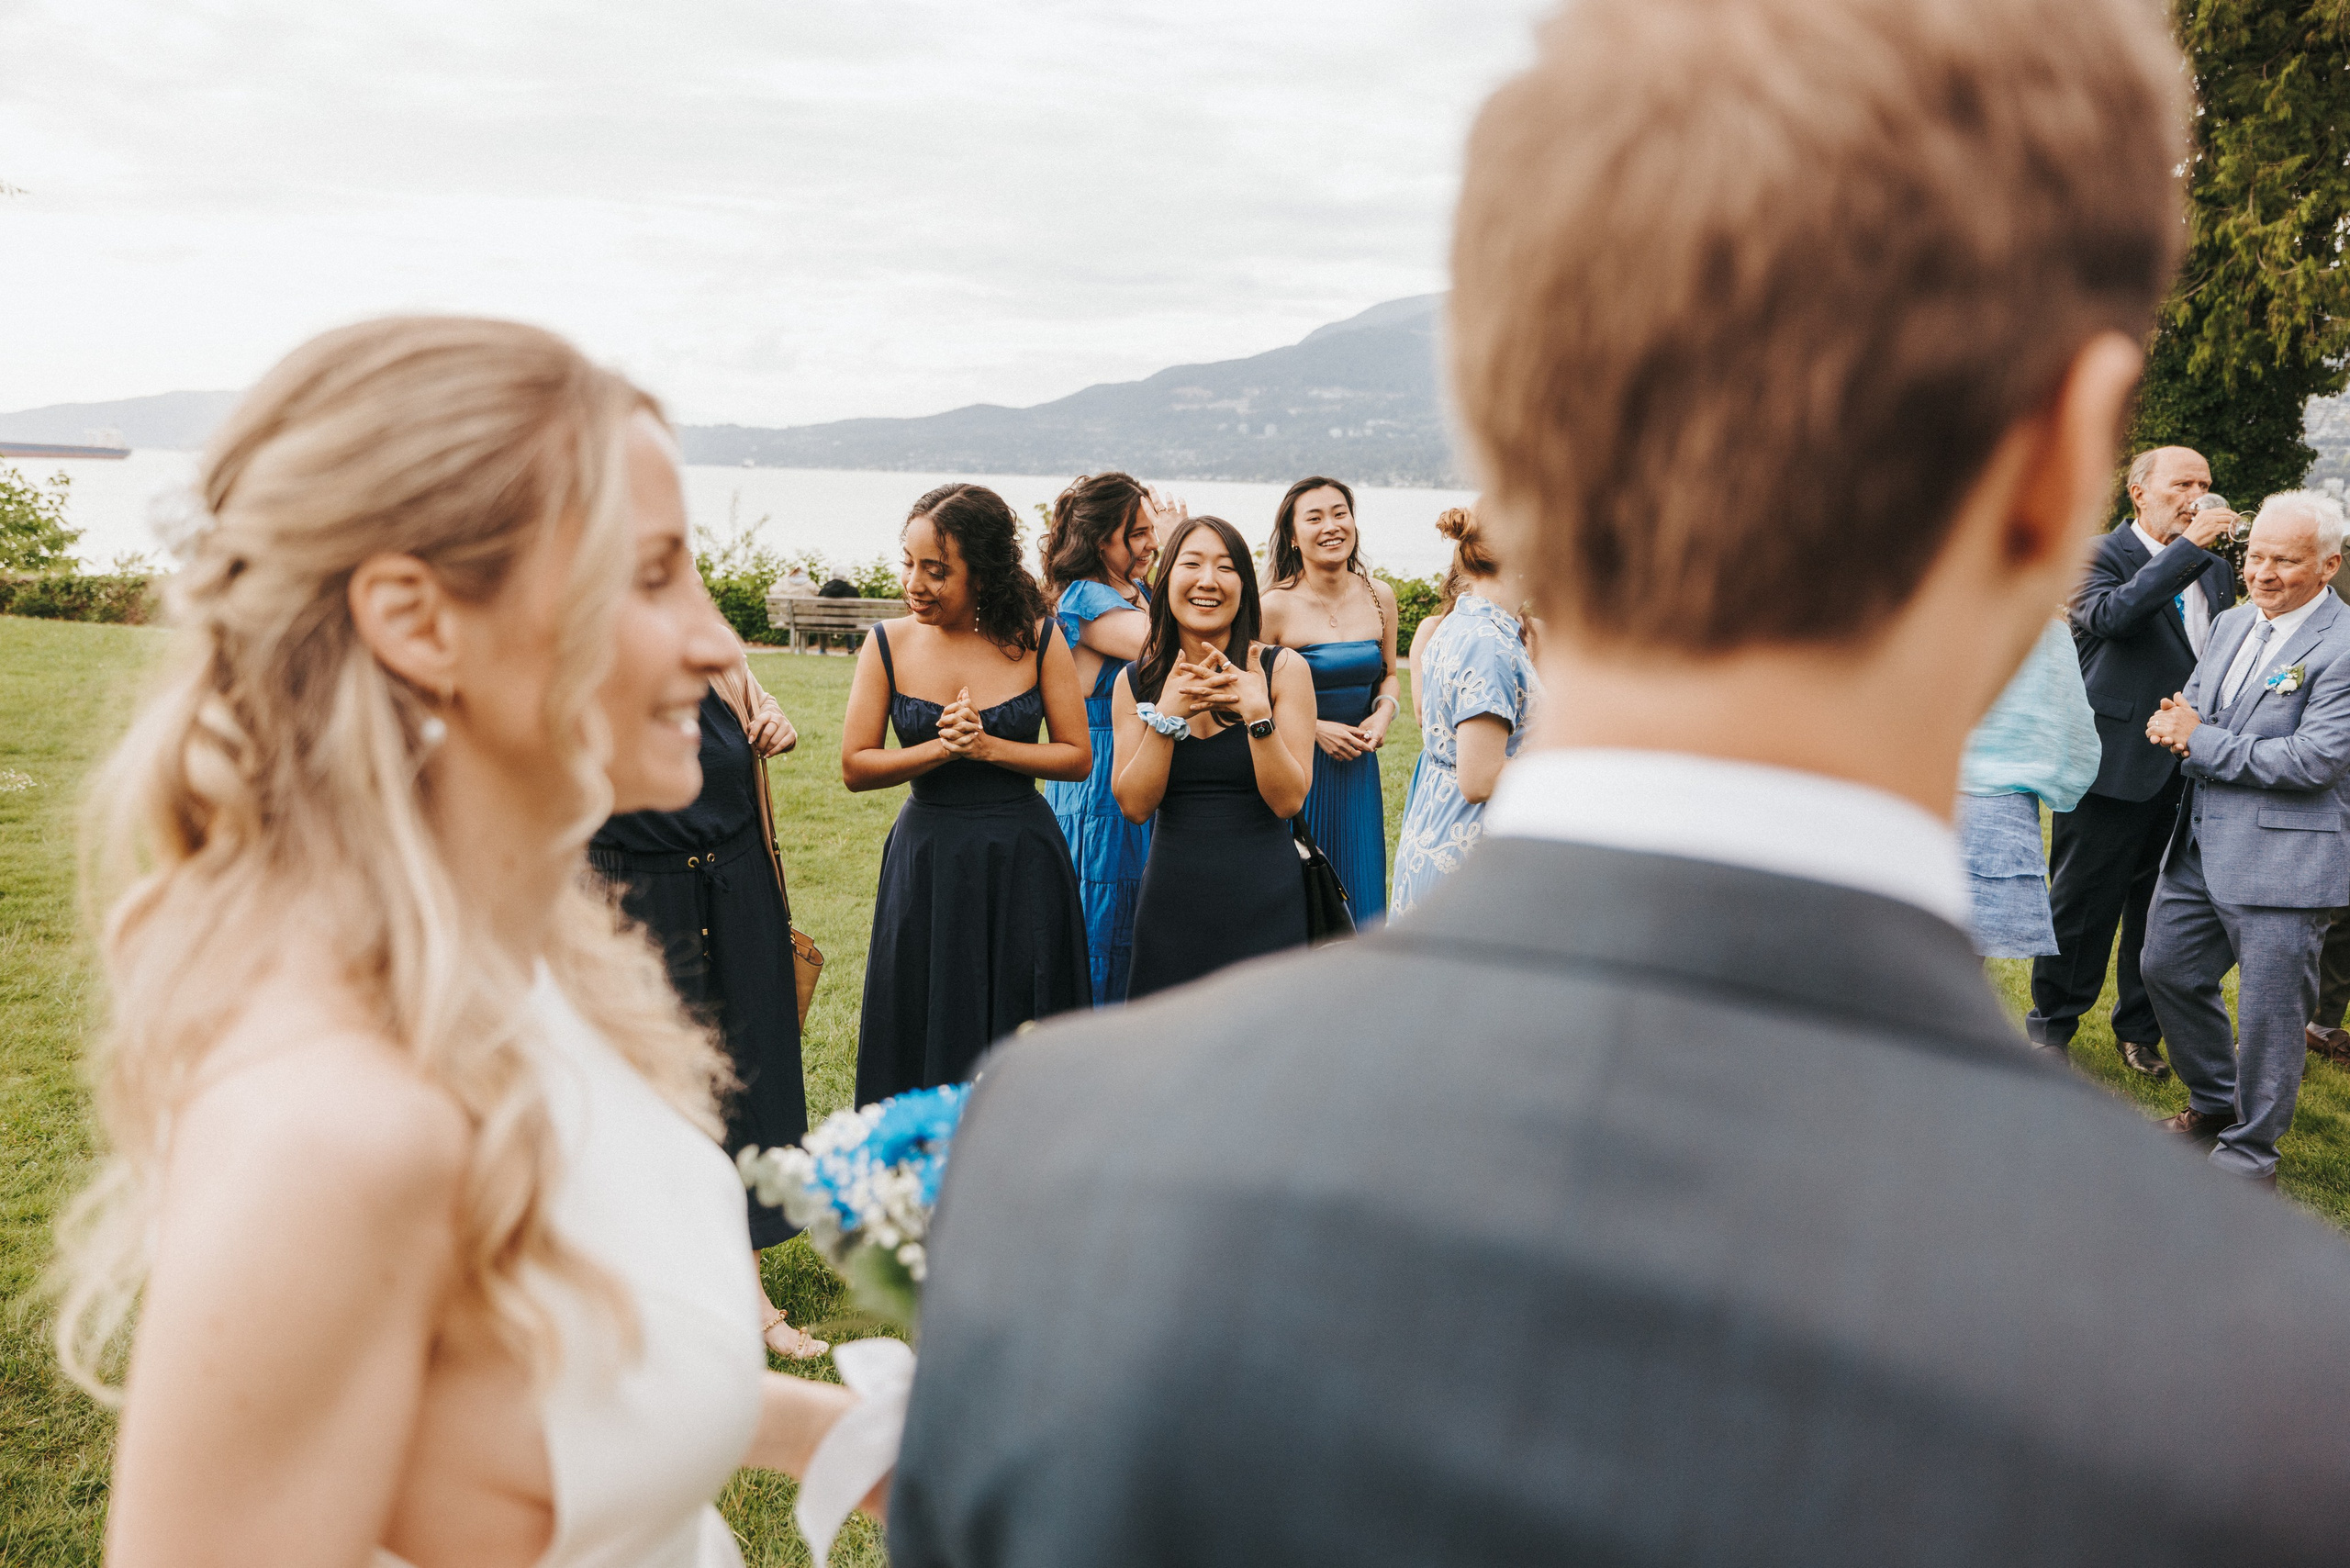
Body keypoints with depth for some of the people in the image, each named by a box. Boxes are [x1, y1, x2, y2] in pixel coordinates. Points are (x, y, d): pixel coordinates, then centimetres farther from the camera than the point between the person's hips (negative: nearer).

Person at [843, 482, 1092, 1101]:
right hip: (925, 866, 1)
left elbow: (1079, 756, -3)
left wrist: (987, 747, -14)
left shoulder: (1035, 638, -4)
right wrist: (941, 749, -16)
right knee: (926, 1042, 9)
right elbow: (856, 766, -3)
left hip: (1023, 863, 0)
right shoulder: (889, 643, -3)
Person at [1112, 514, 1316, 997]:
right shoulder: (1135, 682, 2)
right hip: (1172, 898, 2)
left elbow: (1288, 801, -9)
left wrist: (1256, 714, -22)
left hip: (1262, 899, -1)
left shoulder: (1283, 671, -4)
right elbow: (1134, 805, -5)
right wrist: (1166, 715, -16)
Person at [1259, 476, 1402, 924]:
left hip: (1359, 768, 4)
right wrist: (1314, 727, -15)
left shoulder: (1379, 596, 2)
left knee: (1360, 899, 11)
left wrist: (1384, 713, -3)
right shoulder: (1276, 606, -12)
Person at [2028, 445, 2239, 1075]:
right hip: (2112, 768, -5)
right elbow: (2111, 614, -28)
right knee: (2082, 904, 5)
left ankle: (2139, 1030, 27)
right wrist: (2189, 545, -26)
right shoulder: (2099, 557, -6)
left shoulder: (2216, 571, 13)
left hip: (2186, 771, 5)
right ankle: (2051, 1025, 21)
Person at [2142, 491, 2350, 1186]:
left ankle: (2249, 1152, 18)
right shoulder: (2230, 625, 10)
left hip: (2283, 860, -8)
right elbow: (2190, 713, 17)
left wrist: (2199, 741, -16)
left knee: (2269, 1011, 1)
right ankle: (2216, 1103, 38)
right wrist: (2178, 728, -9)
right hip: (2201, 844, 8)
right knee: (2167, 970, 18)